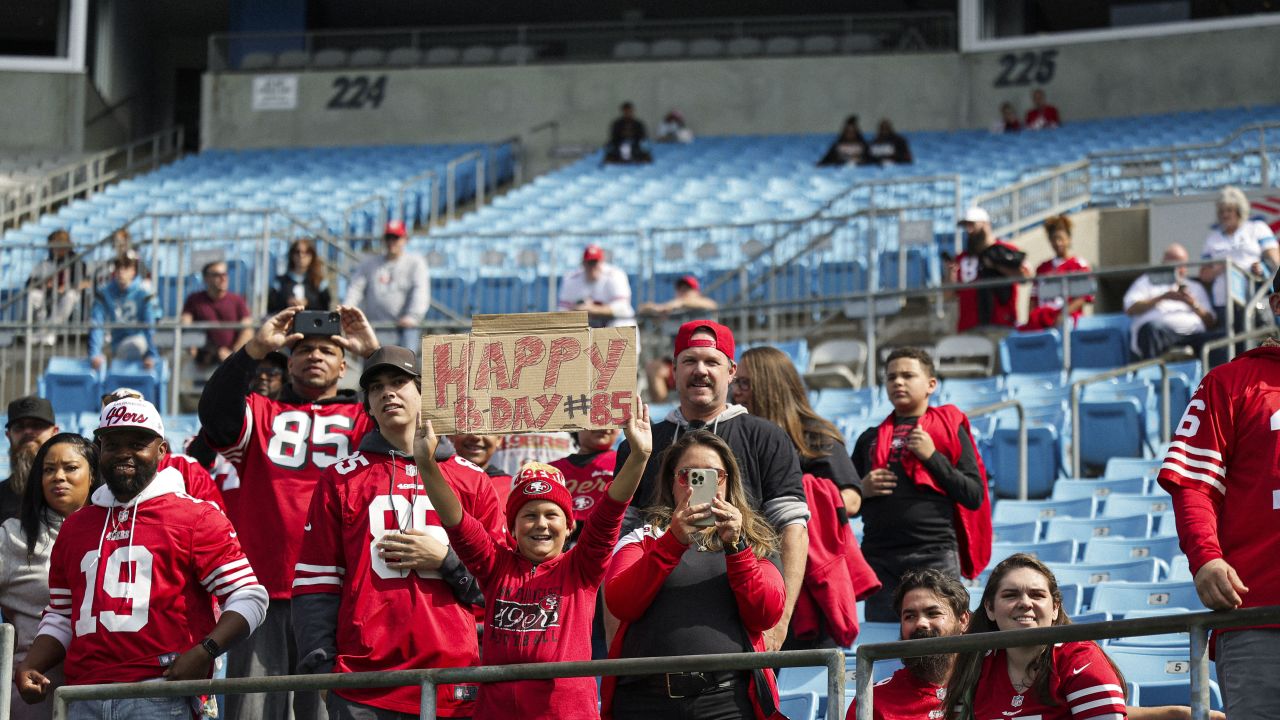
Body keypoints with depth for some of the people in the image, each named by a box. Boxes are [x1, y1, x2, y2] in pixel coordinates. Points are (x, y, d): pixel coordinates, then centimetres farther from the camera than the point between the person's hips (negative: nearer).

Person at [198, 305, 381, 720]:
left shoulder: (362, 421, 17)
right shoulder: (260, 414, 18)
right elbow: (215, 414, -3)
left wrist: (374, 354, -12)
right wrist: (255, 349, -12)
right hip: (263, 594, 1)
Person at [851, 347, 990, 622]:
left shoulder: (949, 429, 10)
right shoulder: (870, 439, 20)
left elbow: (975, 497, 1)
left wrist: (932, 456, -7)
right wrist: (862, 490, 2)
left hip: (935, 556, -3)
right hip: (878, 556, 3)